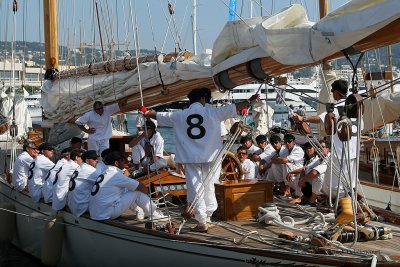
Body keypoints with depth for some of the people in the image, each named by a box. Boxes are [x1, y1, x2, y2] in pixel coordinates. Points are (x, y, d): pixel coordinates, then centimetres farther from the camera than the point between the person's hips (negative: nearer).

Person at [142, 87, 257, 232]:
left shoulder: (179, 115, 6)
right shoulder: (213, 112, 1)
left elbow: (159, 115, 17)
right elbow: (235, 107, 4)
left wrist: (146, 112, 35)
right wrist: (250, 101, 16)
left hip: (191, 158, 0)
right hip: (210, 157, 0)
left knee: (195, 189, 1)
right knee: (208, 188, 12)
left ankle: (202, 222, -2)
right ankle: (208, 217, 18)